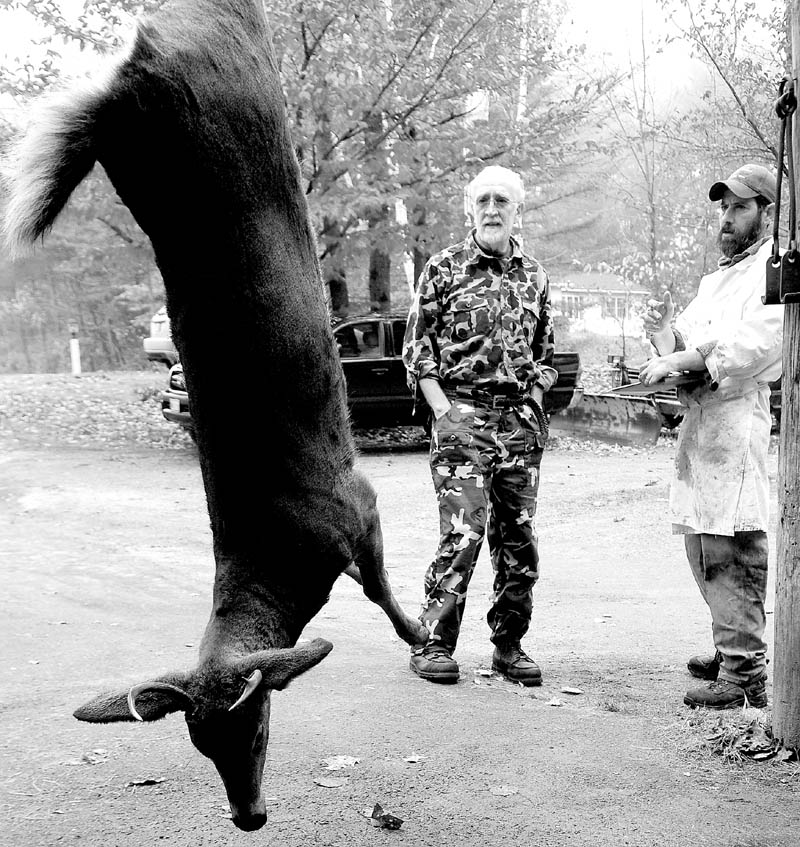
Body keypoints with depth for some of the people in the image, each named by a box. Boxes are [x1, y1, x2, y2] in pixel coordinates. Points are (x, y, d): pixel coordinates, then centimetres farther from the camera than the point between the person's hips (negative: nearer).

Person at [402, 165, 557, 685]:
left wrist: (535, 401, 7)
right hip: (463, 414, -4)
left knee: (518, 538, 6)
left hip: (521, 422, 4)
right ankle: (433, 643, 1)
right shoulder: (444, 269, 1)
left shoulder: (535, 277, 13)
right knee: (462, 532, -11)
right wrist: (443, 411, -9)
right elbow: (417, 345, 0)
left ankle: (509, 645, 18)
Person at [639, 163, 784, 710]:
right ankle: (731, 651, 25)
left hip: (739, 416, -9)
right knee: (703, 548, 13)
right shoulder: (720, 276, 26)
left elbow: (753, 345, -17)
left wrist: (677, 360, -15)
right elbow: (690, 346, 23)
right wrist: (667, 333, 1)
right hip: (699, 418, 9)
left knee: (733, 551, -11)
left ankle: (745, 672, -6)